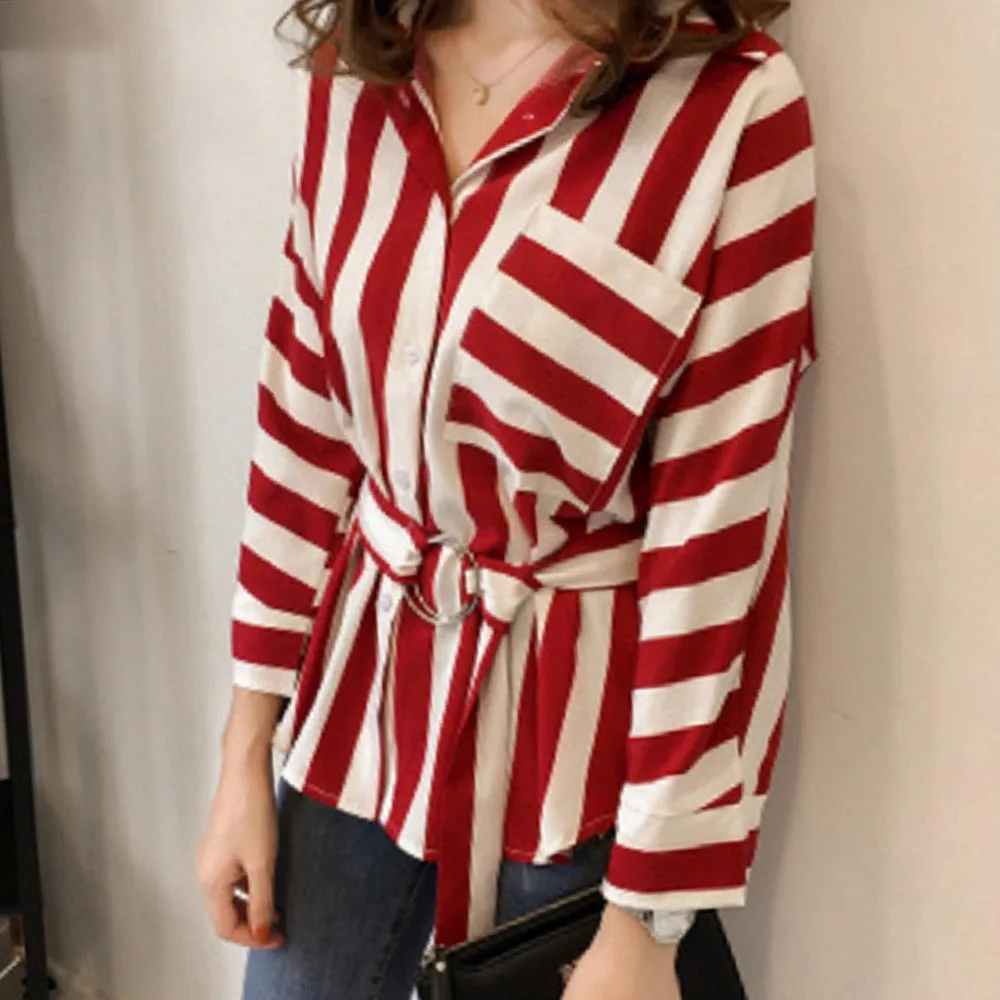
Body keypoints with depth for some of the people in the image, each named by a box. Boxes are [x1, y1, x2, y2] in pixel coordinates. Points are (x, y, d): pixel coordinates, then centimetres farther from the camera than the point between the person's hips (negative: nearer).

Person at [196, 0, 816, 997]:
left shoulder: (731, 101, -19)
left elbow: (715, 531, -17)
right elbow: (303, 418, 2)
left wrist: (646, 916, -13)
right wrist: (243, 757, 4)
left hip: (583, 722, -4)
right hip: (364, 683, 4)